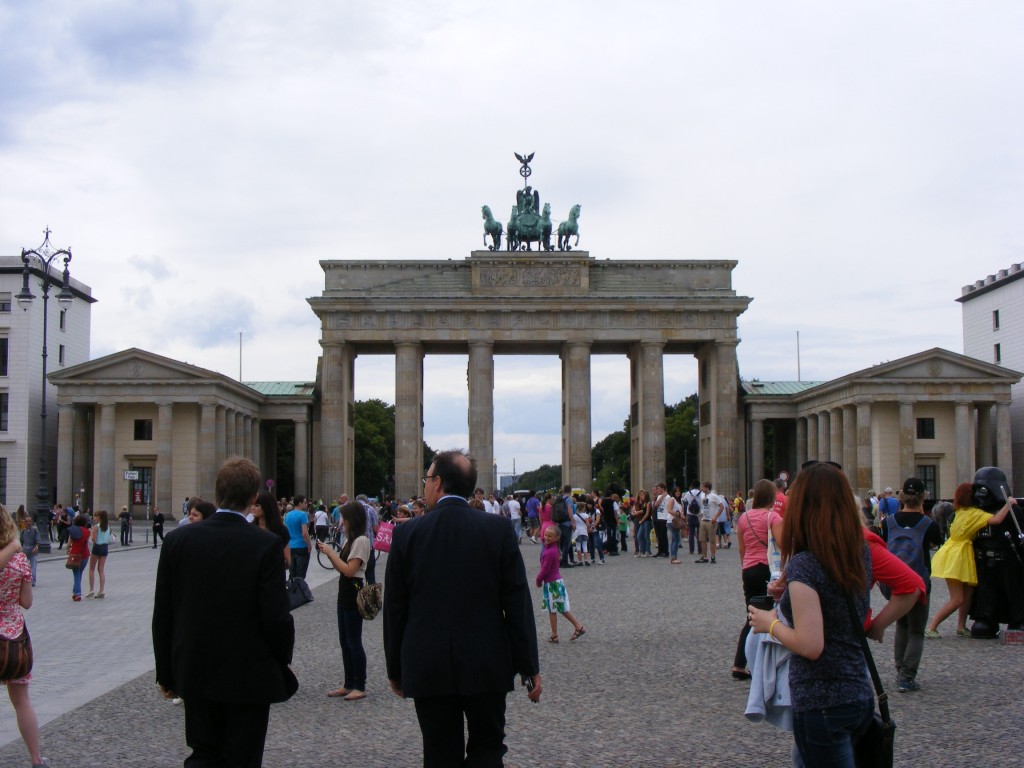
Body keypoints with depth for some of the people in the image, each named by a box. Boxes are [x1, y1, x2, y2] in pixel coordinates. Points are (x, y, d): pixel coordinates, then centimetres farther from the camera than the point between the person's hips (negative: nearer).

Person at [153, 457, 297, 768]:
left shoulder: (178, 540, -5)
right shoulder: (266, 544, -16)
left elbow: (162, 616, 0)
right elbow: (276, 617, -16)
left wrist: (166, 672, 11)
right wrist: (281, 662, 3)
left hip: (195, 675, 3)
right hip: (249, 676, -3)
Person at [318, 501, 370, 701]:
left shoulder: (361, 540, -16)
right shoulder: (351, 539, 13)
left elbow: (349, 570, -21)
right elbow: (340, 567, 13)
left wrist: (331, 552, -14)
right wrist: (328, 552, 1)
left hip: (354, 594, -10)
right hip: (344, 594, 10)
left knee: (354, 642, -4)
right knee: (345, 641, 12)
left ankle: (360, 687, 4)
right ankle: (349, 684, 19)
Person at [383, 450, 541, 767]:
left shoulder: (407, 533, -5)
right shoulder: (498, 529, -6)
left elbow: (394, 609, 0)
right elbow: (518, 603, -6)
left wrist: (395, 669, 11)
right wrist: (530, 667, 1)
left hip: (427, 668, 0)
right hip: (487, 666, 0)